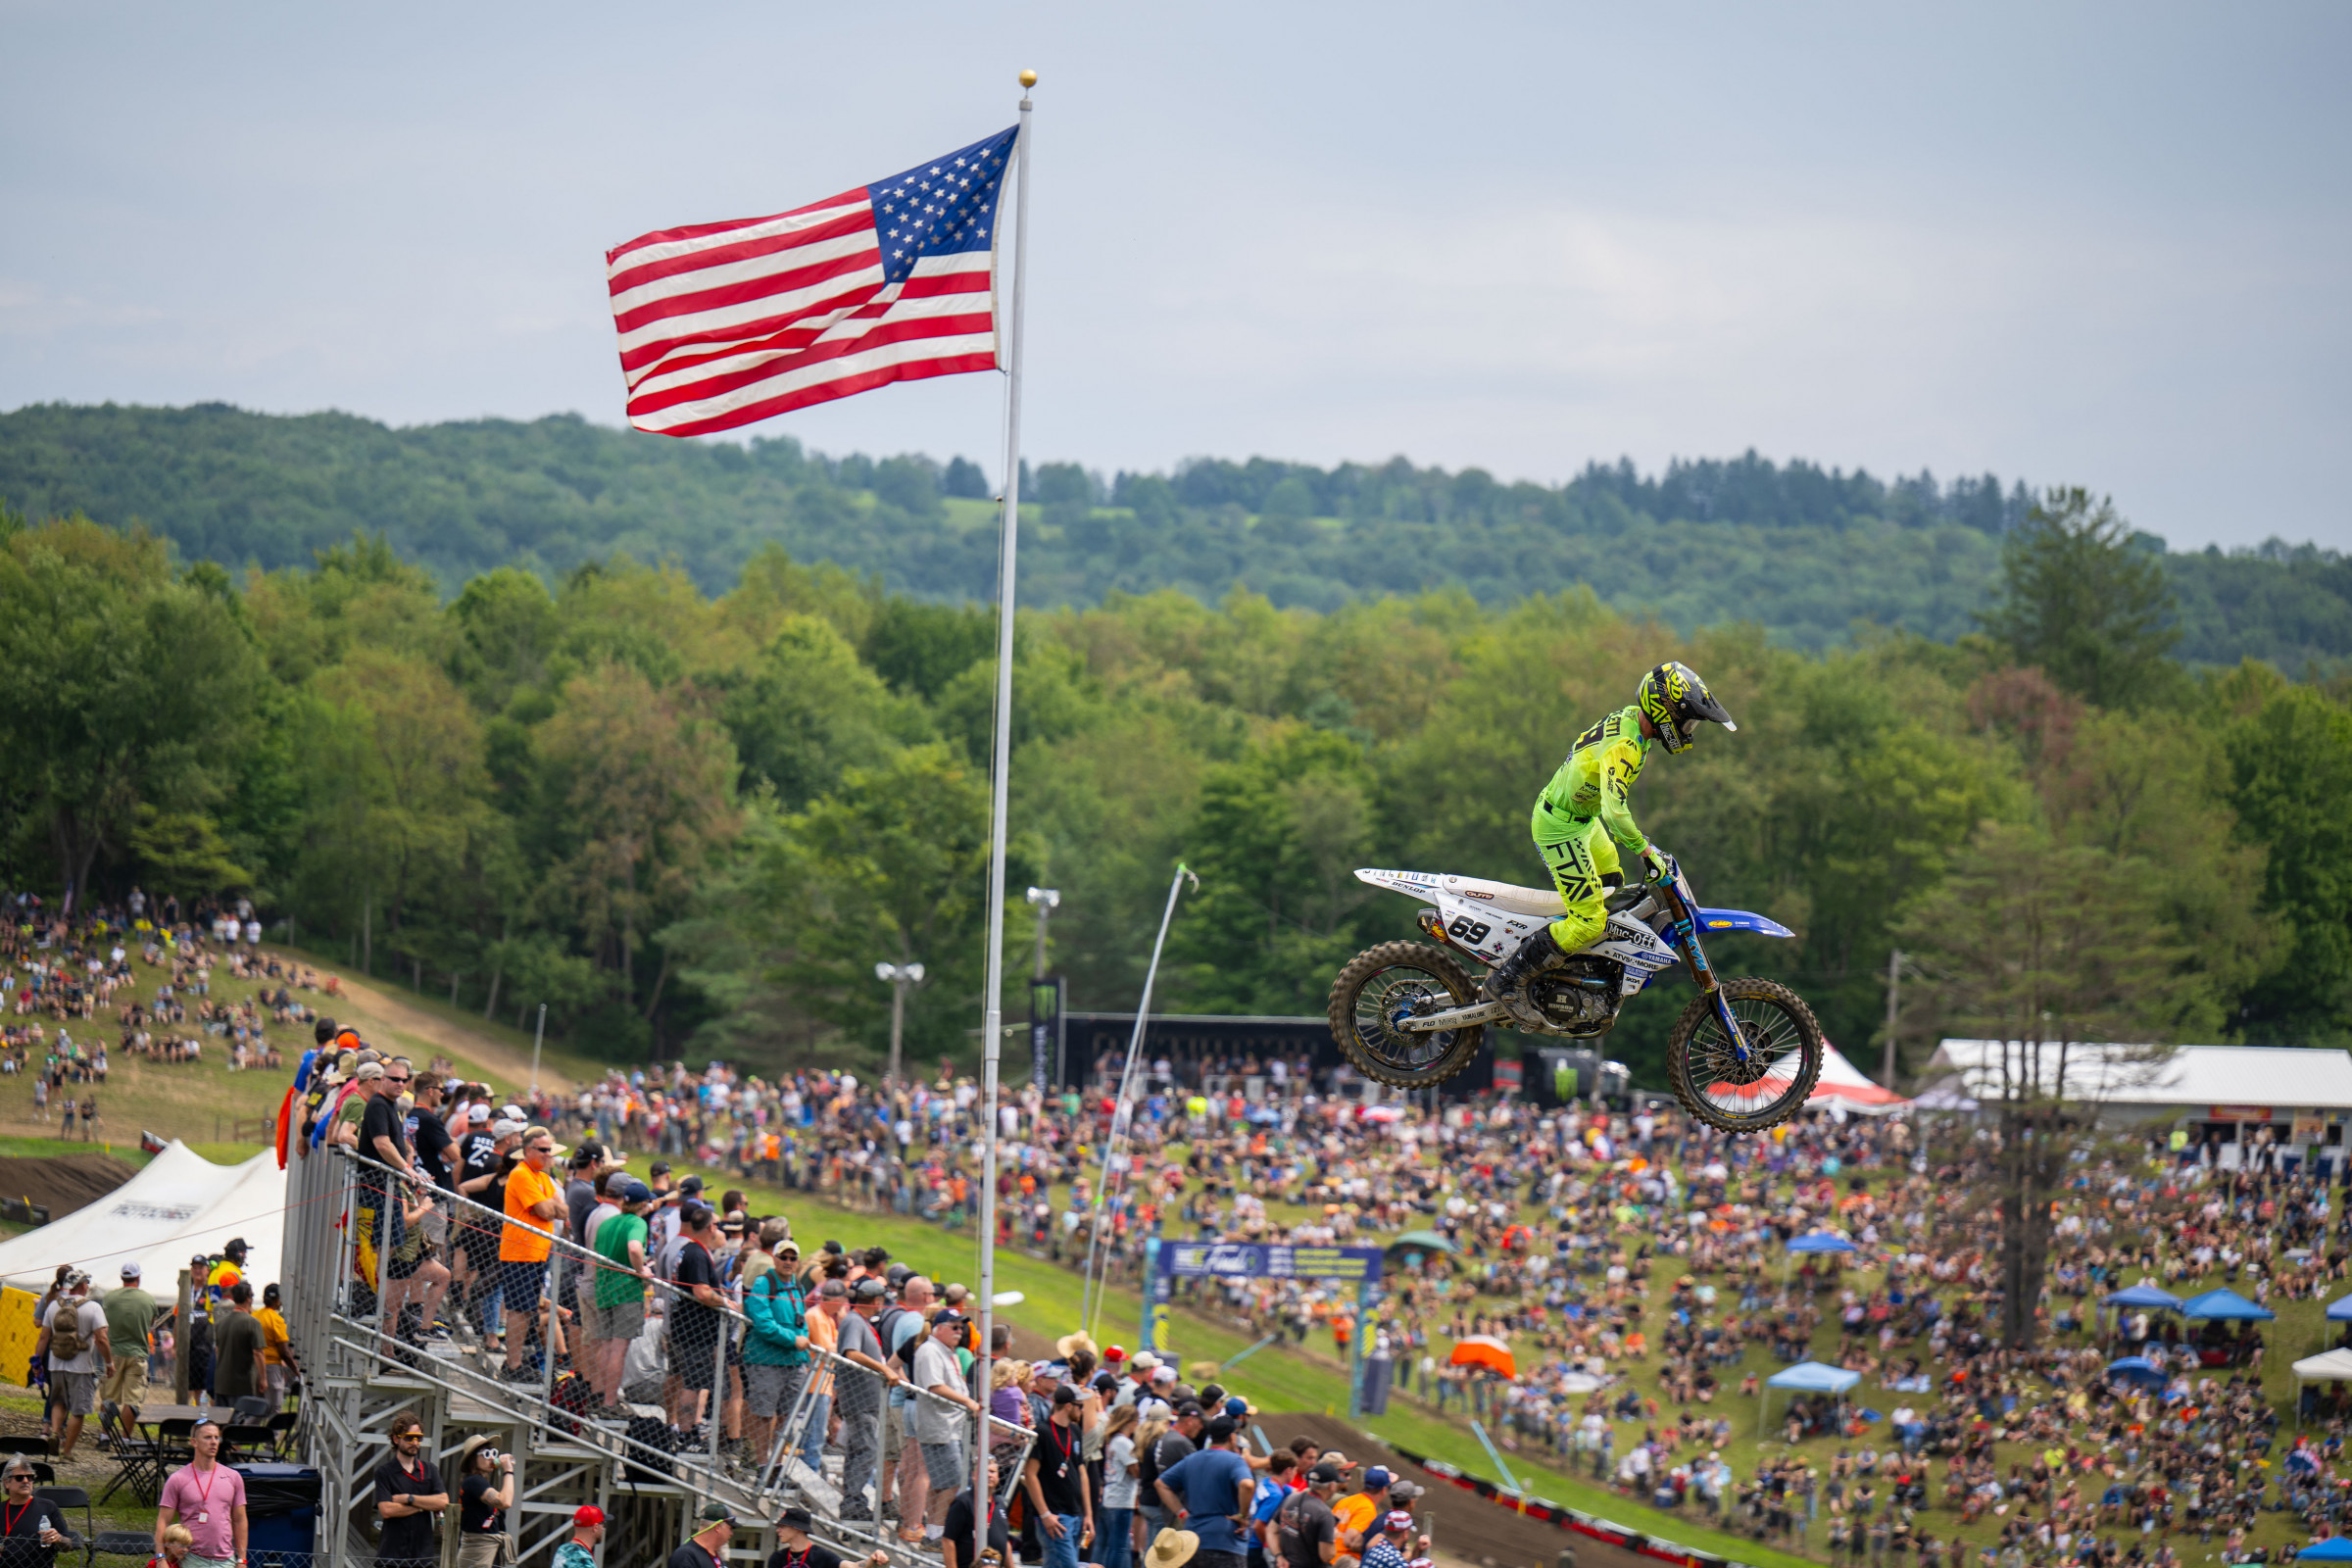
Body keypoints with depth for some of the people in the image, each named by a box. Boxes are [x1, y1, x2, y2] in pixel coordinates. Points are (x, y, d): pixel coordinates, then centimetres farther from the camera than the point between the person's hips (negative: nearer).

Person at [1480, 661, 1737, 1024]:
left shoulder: (1631, 718, 0)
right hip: (1560, 827, -10)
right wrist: (1645, 851, -34)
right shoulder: (1623, 746, -31)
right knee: (1589, 922, -13)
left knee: (1612, 886, 29)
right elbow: (1614, 810, -42)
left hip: (1584, 817, 10)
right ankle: (1506, 980, -5)